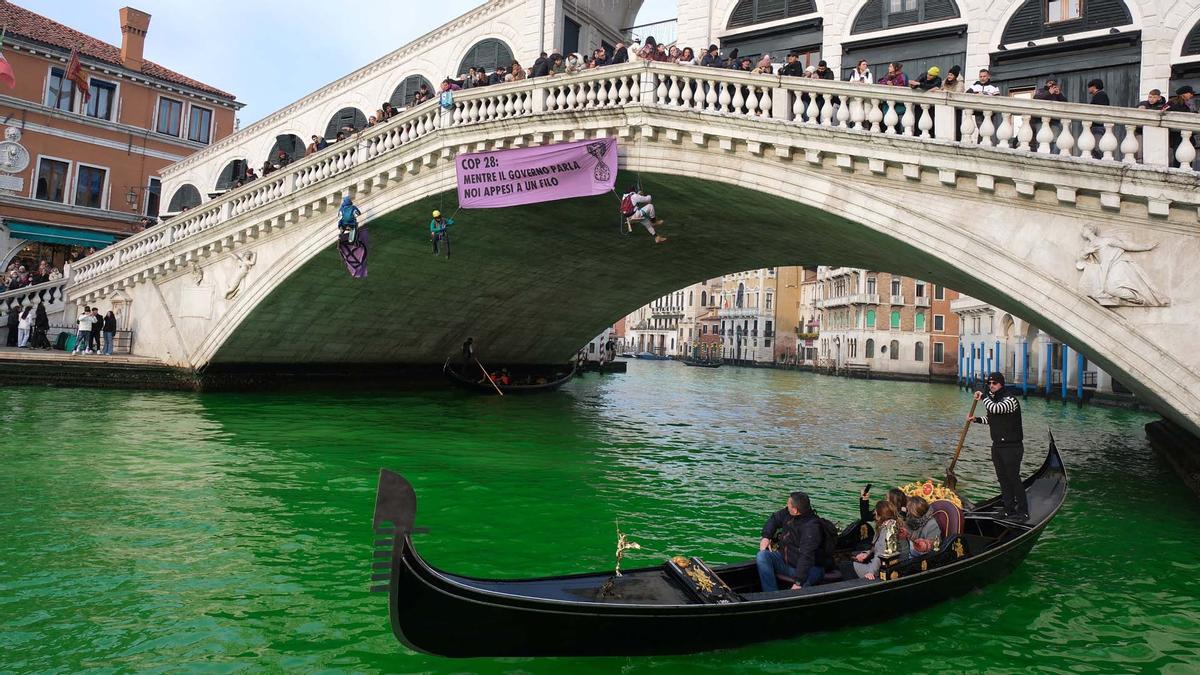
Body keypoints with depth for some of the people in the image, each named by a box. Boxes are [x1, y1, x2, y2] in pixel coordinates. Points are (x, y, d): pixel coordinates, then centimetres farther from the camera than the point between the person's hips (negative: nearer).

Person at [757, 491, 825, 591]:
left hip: (808, 568, -8)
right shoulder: (787, 513, -3)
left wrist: (799, 582, -36)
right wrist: (766, 536, 2)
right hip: (784, 559, 8)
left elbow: (806, 557, -33)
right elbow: (774, 518, 20)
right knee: (762, 556, -17)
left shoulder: (811, 527, -27)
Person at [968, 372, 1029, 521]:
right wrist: (976, 419, 7)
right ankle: (1009, 510, 22)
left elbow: (995, 409, -33)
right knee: (1003, 479, 12)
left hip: (1012, 447, -8)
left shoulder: (1010, 399, -16)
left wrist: (982, 397, -17)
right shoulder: (992, 398, 10)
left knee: (1013, 478, -5)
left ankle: (1023, 512, 4)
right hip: (997, 446, 8)